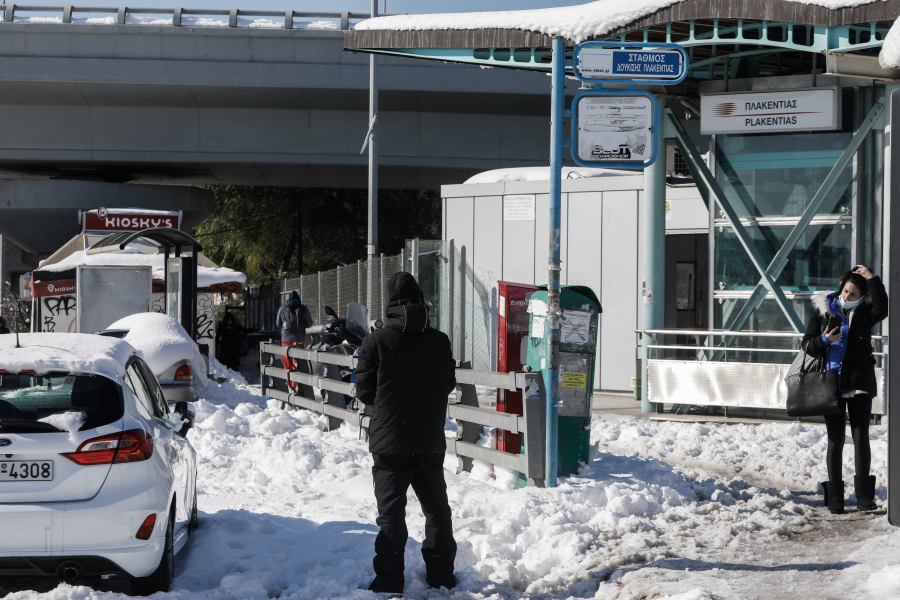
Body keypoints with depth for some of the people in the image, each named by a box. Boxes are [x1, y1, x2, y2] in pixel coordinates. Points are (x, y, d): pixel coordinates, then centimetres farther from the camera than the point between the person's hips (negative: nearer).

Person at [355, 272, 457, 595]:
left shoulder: (377, 341, -13)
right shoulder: (440, 342, -3)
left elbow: (365, 393, -7)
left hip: (390, 442, -3)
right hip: (431, 442, 3)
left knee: (391, 511, 2)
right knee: (437, 508, 17)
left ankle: (389, 579, 1)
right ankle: (441, 573, 24)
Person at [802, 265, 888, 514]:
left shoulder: (863, 310, 2)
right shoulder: (823, 310, 3)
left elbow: (882, 310, -22)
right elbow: (808, 344, 4)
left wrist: (872, 280, -20)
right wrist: (825, 340, -16)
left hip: (859, 382, 0)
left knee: (861, 438, 0)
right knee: (835, 440, 3)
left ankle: (864, 495, 7)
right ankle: (834, 497, 7)